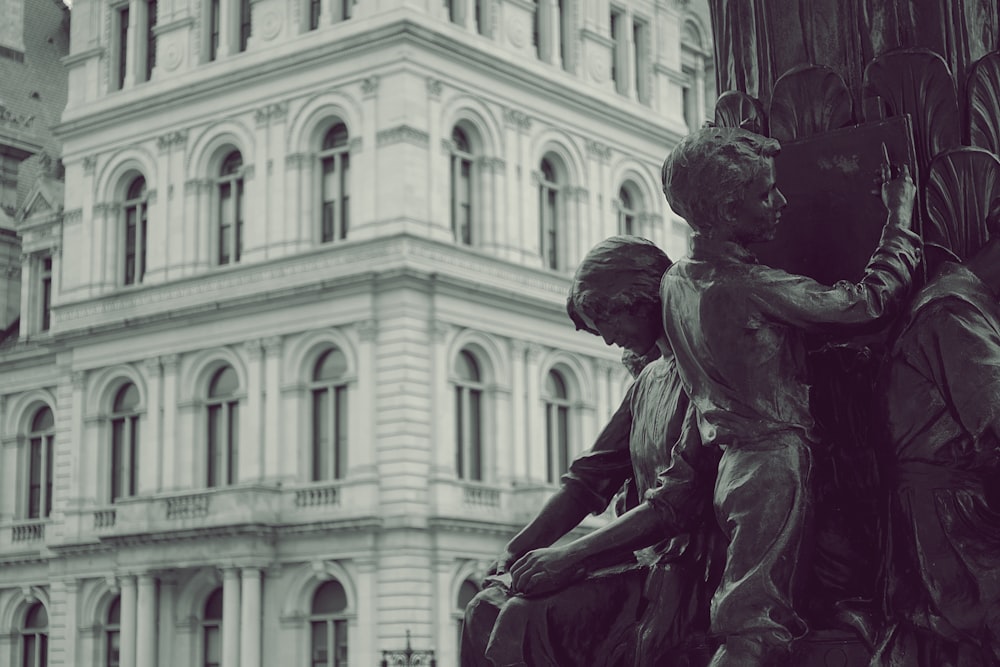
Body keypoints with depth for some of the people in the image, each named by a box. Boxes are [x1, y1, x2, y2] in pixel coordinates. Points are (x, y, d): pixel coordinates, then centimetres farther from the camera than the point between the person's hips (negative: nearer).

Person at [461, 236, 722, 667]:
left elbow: (679, 503, -20)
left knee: (529, 620, -24)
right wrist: (517, 550, 4)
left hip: (694, 570, -9)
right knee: (488, 610, -2)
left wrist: (570, 555, -20)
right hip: (646, 560, 9)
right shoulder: (649, 379, 18)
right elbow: (591, 478, 16)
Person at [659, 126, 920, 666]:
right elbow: (871, 300, -11)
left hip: (733, 460, 9)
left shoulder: (676, 282, 7)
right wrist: (899, 218, 2)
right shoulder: (751, 287, -17)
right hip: (775, 463, -9)